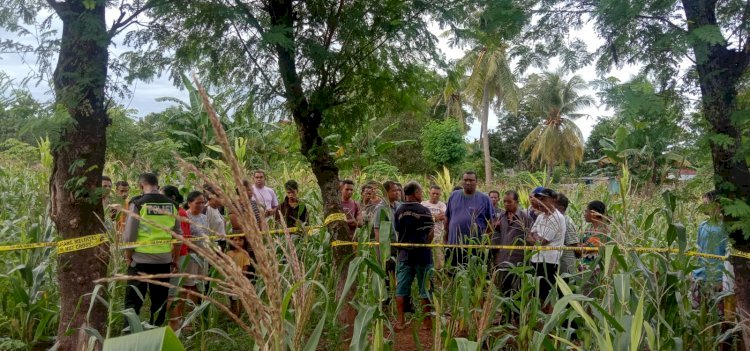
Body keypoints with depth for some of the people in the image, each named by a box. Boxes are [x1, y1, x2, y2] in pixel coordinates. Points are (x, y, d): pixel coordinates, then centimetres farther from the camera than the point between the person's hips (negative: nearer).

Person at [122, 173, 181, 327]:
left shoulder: (138, 203, -7)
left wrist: (128, 257, 5)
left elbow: (129, 235, -9)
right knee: (159, 301, 12)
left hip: (141, 259, -3)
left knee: (133, 301, 6)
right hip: (164, 260, 3)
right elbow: (178, 236, 8)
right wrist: (175, 259, 17)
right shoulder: (171, 204, 4)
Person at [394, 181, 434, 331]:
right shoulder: (424, 210, -10)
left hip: (404, 254, 4)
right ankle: (427, 321, 13)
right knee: (425, 289, 7)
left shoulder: (398, 211, 4)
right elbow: (430, 233, -8)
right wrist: (426, 245, 8)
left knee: (401, 289, 7)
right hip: (422, 254, -4)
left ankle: (400, 321, 9)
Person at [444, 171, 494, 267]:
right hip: (454, 244, 2)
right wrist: (446, 238, 11)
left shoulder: (484, 199, 1)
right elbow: (447, 218, 12)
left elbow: (490, 222, 4)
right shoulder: (454, 196, 7)